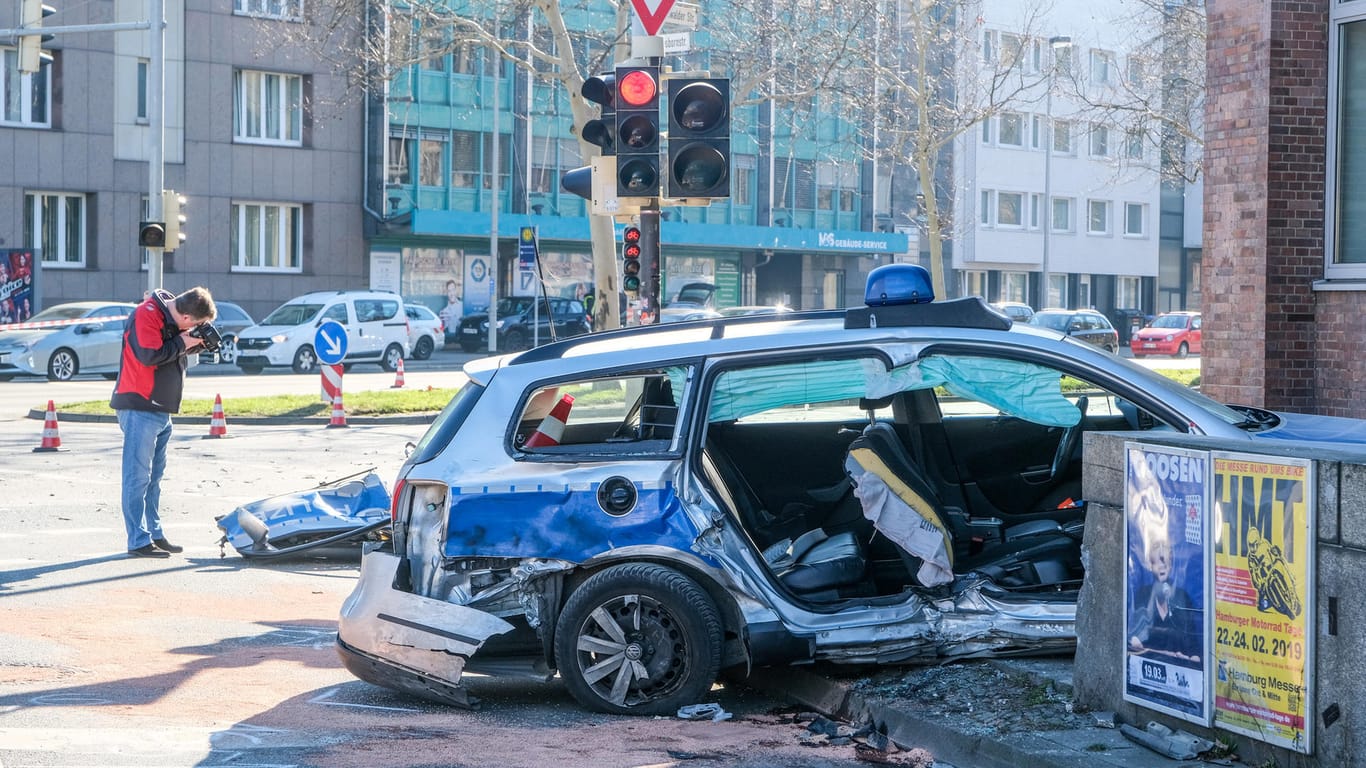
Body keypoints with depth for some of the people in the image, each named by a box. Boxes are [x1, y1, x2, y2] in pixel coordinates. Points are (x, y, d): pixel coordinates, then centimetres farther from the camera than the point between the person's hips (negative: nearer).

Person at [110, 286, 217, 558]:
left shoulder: (172, 317, 11)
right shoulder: (147, 314, -17)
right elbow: (149, 355, -26)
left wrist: (195, 342, 1)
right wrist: (181, 343, -15)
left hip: (160, 410, 10)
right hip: (139, 407, -10)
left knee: (154, 475, 16)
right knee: (138, 476, -7)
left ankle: (155, 534, 24)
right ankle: (139, 541, -6)